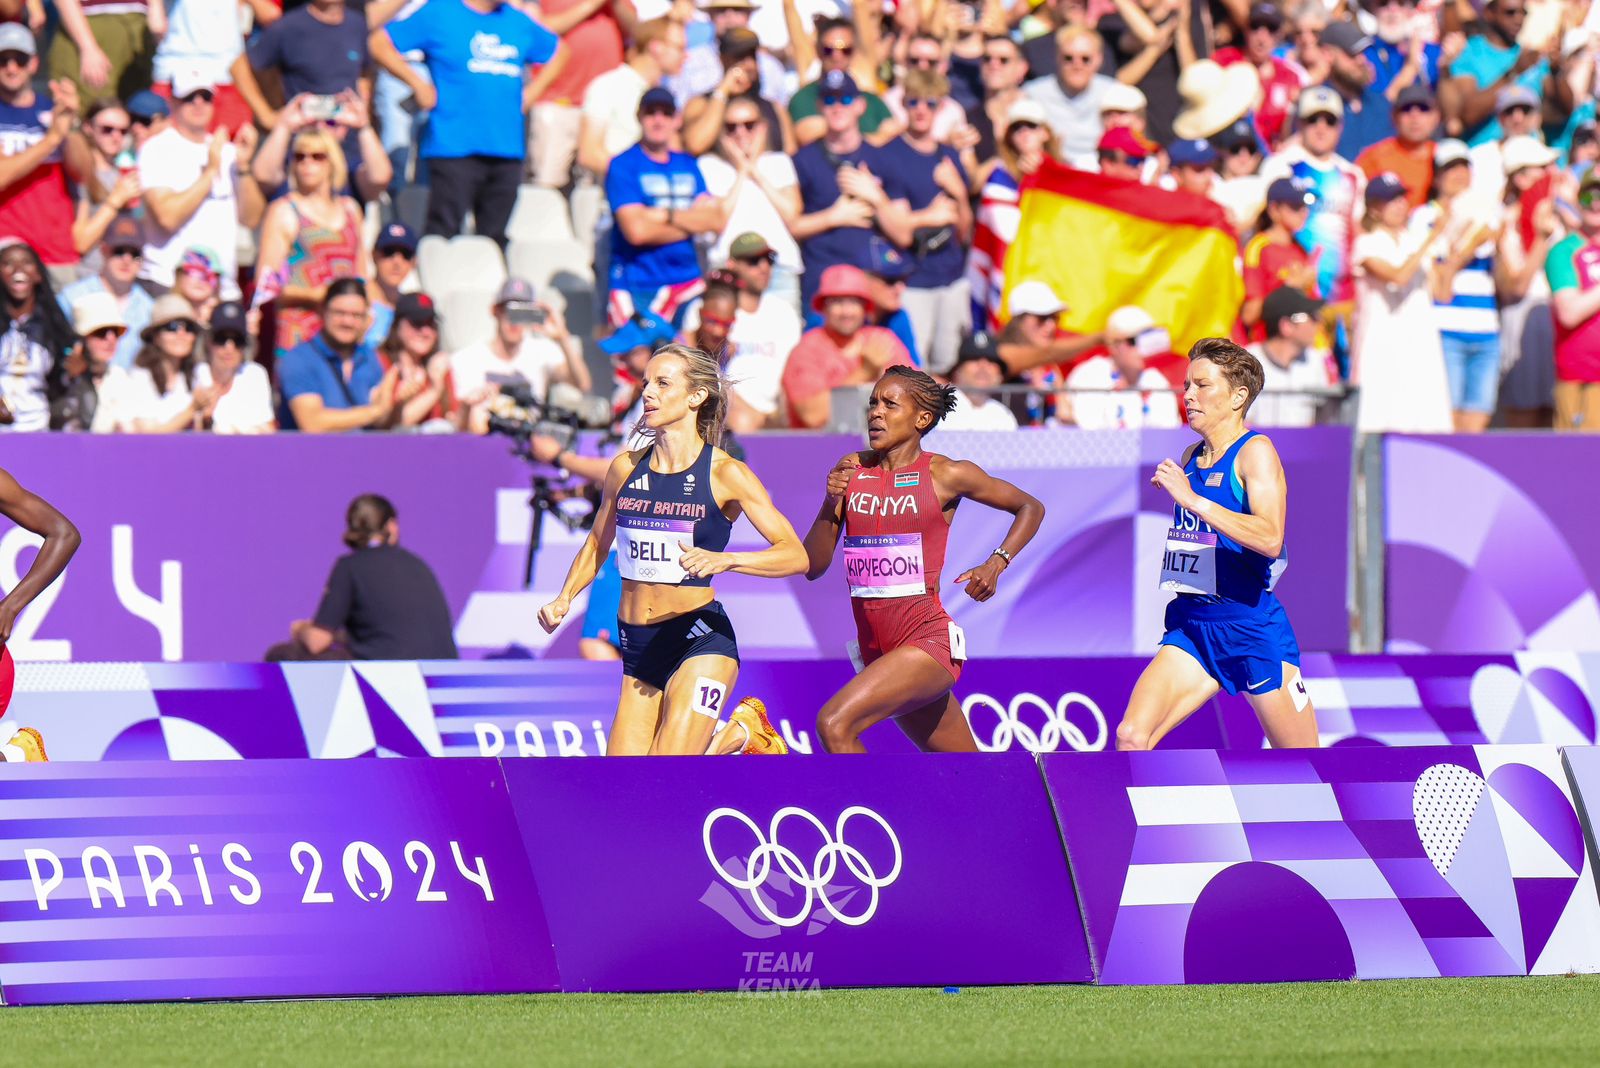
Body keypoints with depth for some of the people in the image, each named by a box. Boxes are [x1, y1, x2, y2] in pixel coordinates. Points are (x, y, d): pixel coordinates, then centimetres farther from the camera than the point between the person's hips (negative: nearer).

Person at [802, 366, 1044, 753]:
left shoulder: (946, 475, -4)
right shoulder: (851, 470, 7)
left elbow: (1030, 508, 10)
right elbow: (813, 567, 6)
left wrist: (995, 564, -5)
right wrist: (831, 502, -9)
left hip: (929, 641, -6)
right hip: (874, 647, 6)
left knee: (834, 724, -24)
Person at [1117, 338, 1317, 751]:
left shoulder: (1255, 452, -9)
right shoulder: (1191, 457, 14)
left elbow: (1270, 538, -26)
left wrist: (1192, 499, -27)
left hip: (1252, 625, -7)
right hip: (1191, 624, 7)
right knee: (1131, 736, -11)